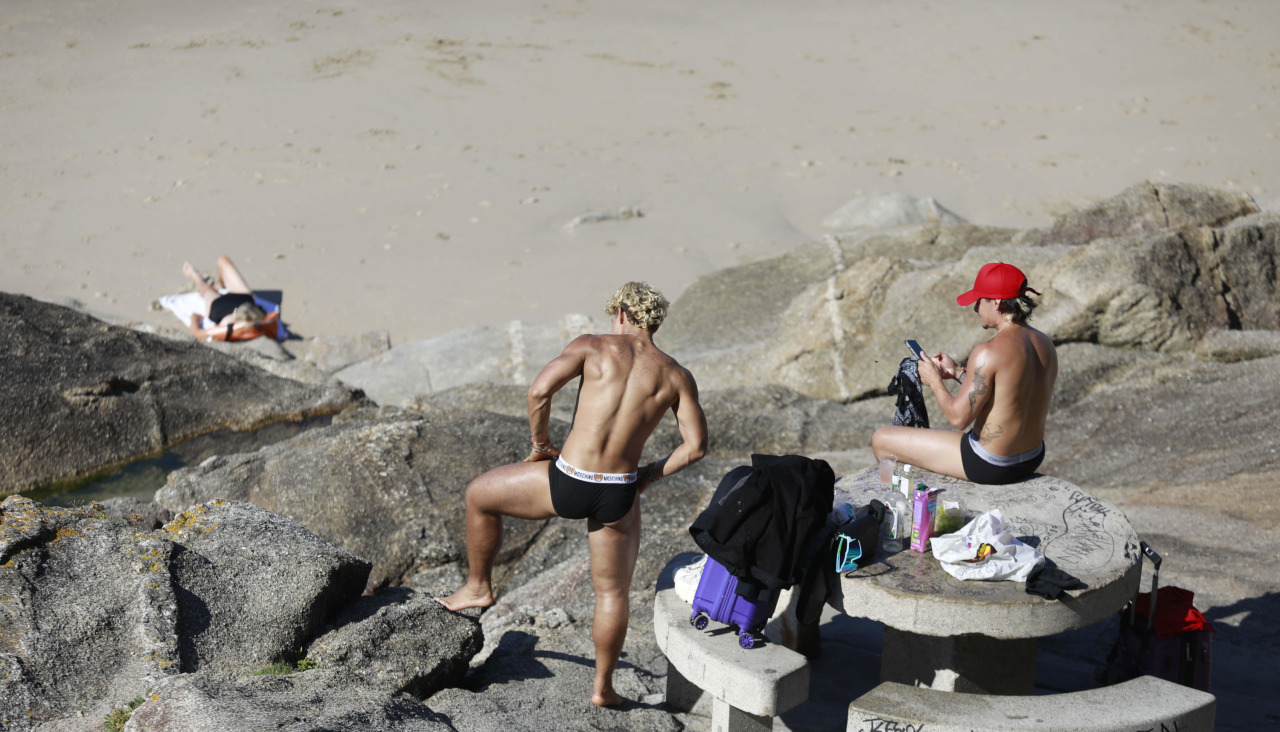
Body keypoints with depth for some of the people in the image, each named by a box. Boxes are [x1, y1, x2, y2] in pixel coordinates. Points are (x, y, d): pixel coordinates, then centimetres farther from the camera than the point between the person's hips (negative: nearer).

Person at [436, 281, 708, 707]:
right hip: (618, 496, 2)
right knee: (613, 591, 23)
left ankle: (478, 588, 39)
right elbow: (696, 446, -1)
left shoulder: (593, 347, -2)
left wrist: (539, 442, 2)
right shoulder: (675, 376, 4)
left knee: (478, 494, 25)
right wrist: (652, 474, 13)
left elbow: (539, 391, -14)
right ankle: (603, 686, 31)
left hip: (565, 483, -2)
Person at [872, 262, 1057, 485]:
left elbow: (959, 418, -21)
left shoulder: (988, 353, -26)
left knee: (881, 439, 6)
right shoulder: (1045, 344, 1)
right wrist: (958, 373, 14)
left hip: (991, 466, -9)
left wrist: (934, 381, -4)